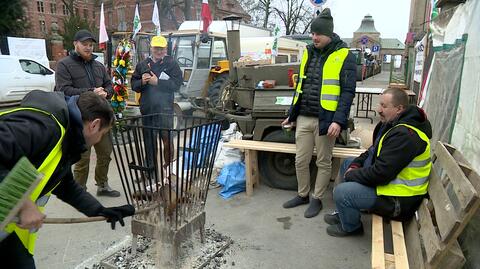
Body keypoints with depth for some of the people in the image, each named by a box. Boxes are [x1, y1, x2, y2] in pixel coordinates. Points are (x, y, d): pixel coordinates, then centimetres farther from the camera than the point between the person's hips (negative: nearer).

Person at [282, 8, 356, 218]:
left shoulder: (344, 55, -5)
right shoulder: (309, 53, 12)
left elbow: (348, 91, -10)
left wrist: (338, 120, -20)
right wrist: (292, 114, 16)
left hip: (326, 120, -5)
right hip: (303, 118, 5)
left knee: (323, 162, 9)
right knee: (300, 160, 11)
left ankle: (316, 199, 25)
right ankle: (302, 195, 31)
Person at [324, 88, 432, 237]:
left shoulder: (404, 135, -29)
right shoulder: (393, 123, 5)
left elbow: (381, 174, -30)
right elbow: (375, 150, 15)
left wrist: (351, 175, -15)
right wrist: (355, 165, 0)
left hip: (399, 199, -11)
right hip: (389, 179, 11)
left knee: (341, 192, -20)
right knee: (347, 163, 15)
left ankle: (351, 227, 13)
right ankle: (344, 212, 24)